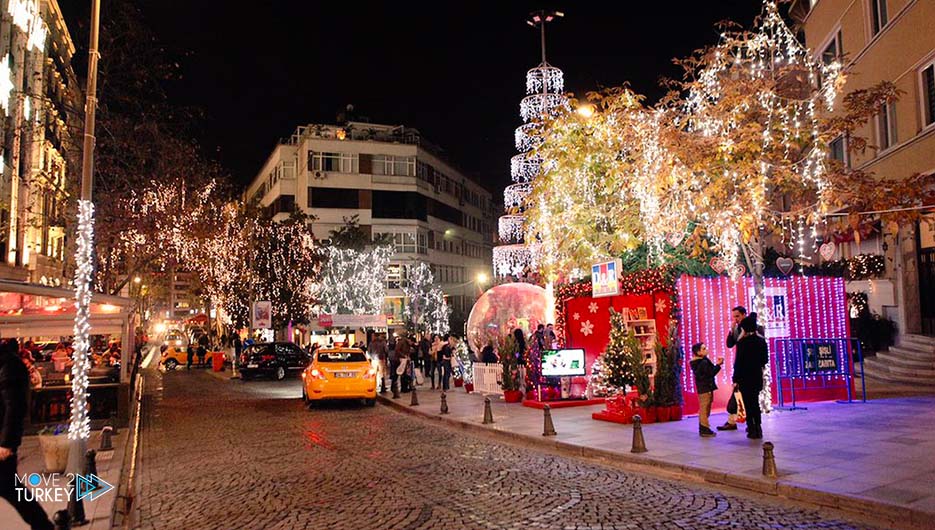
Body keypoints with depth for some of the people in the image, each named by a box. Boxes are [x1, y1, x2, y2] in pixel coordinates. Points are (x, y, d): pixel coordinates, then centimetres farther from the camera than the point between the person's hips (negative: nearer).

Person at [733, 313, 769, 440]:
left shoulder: (742, 342, -15)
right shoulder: (762, 340, 1)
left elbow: (738, 361, -14)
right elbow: (765, 359, 7)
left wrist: (735, 379, -10)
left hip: (745, 377, -5)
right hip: (757, 376, 5)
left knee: (748, 404, 3)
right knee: (755, 402, 17)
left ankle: (753, 430, 4)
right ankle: (758, 428, 20)